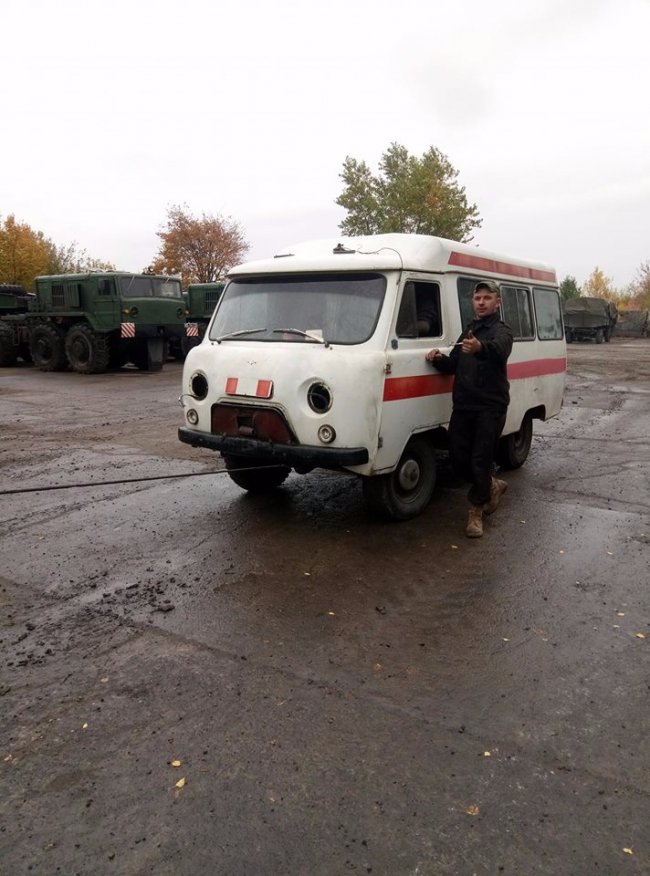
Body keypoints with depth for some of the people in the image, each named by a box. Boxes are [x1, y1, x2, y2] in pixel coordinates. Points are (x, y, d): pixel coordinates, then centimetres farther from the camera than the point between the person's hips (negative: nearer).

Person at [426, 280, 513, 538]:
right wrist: (439, 359, -4)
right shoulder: (468, 332, 18)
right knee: (458, 460, 8)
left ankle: (476, 512, 11)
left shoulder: (501, 331, -6)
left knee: (480, 462, -5)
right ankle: (492, 486, 33)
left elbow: (499, 350, -31)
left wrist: (480, 348, -54)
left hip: (490, 408, -7)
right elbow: (453, 366, 19)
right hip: (462, 406, 7)